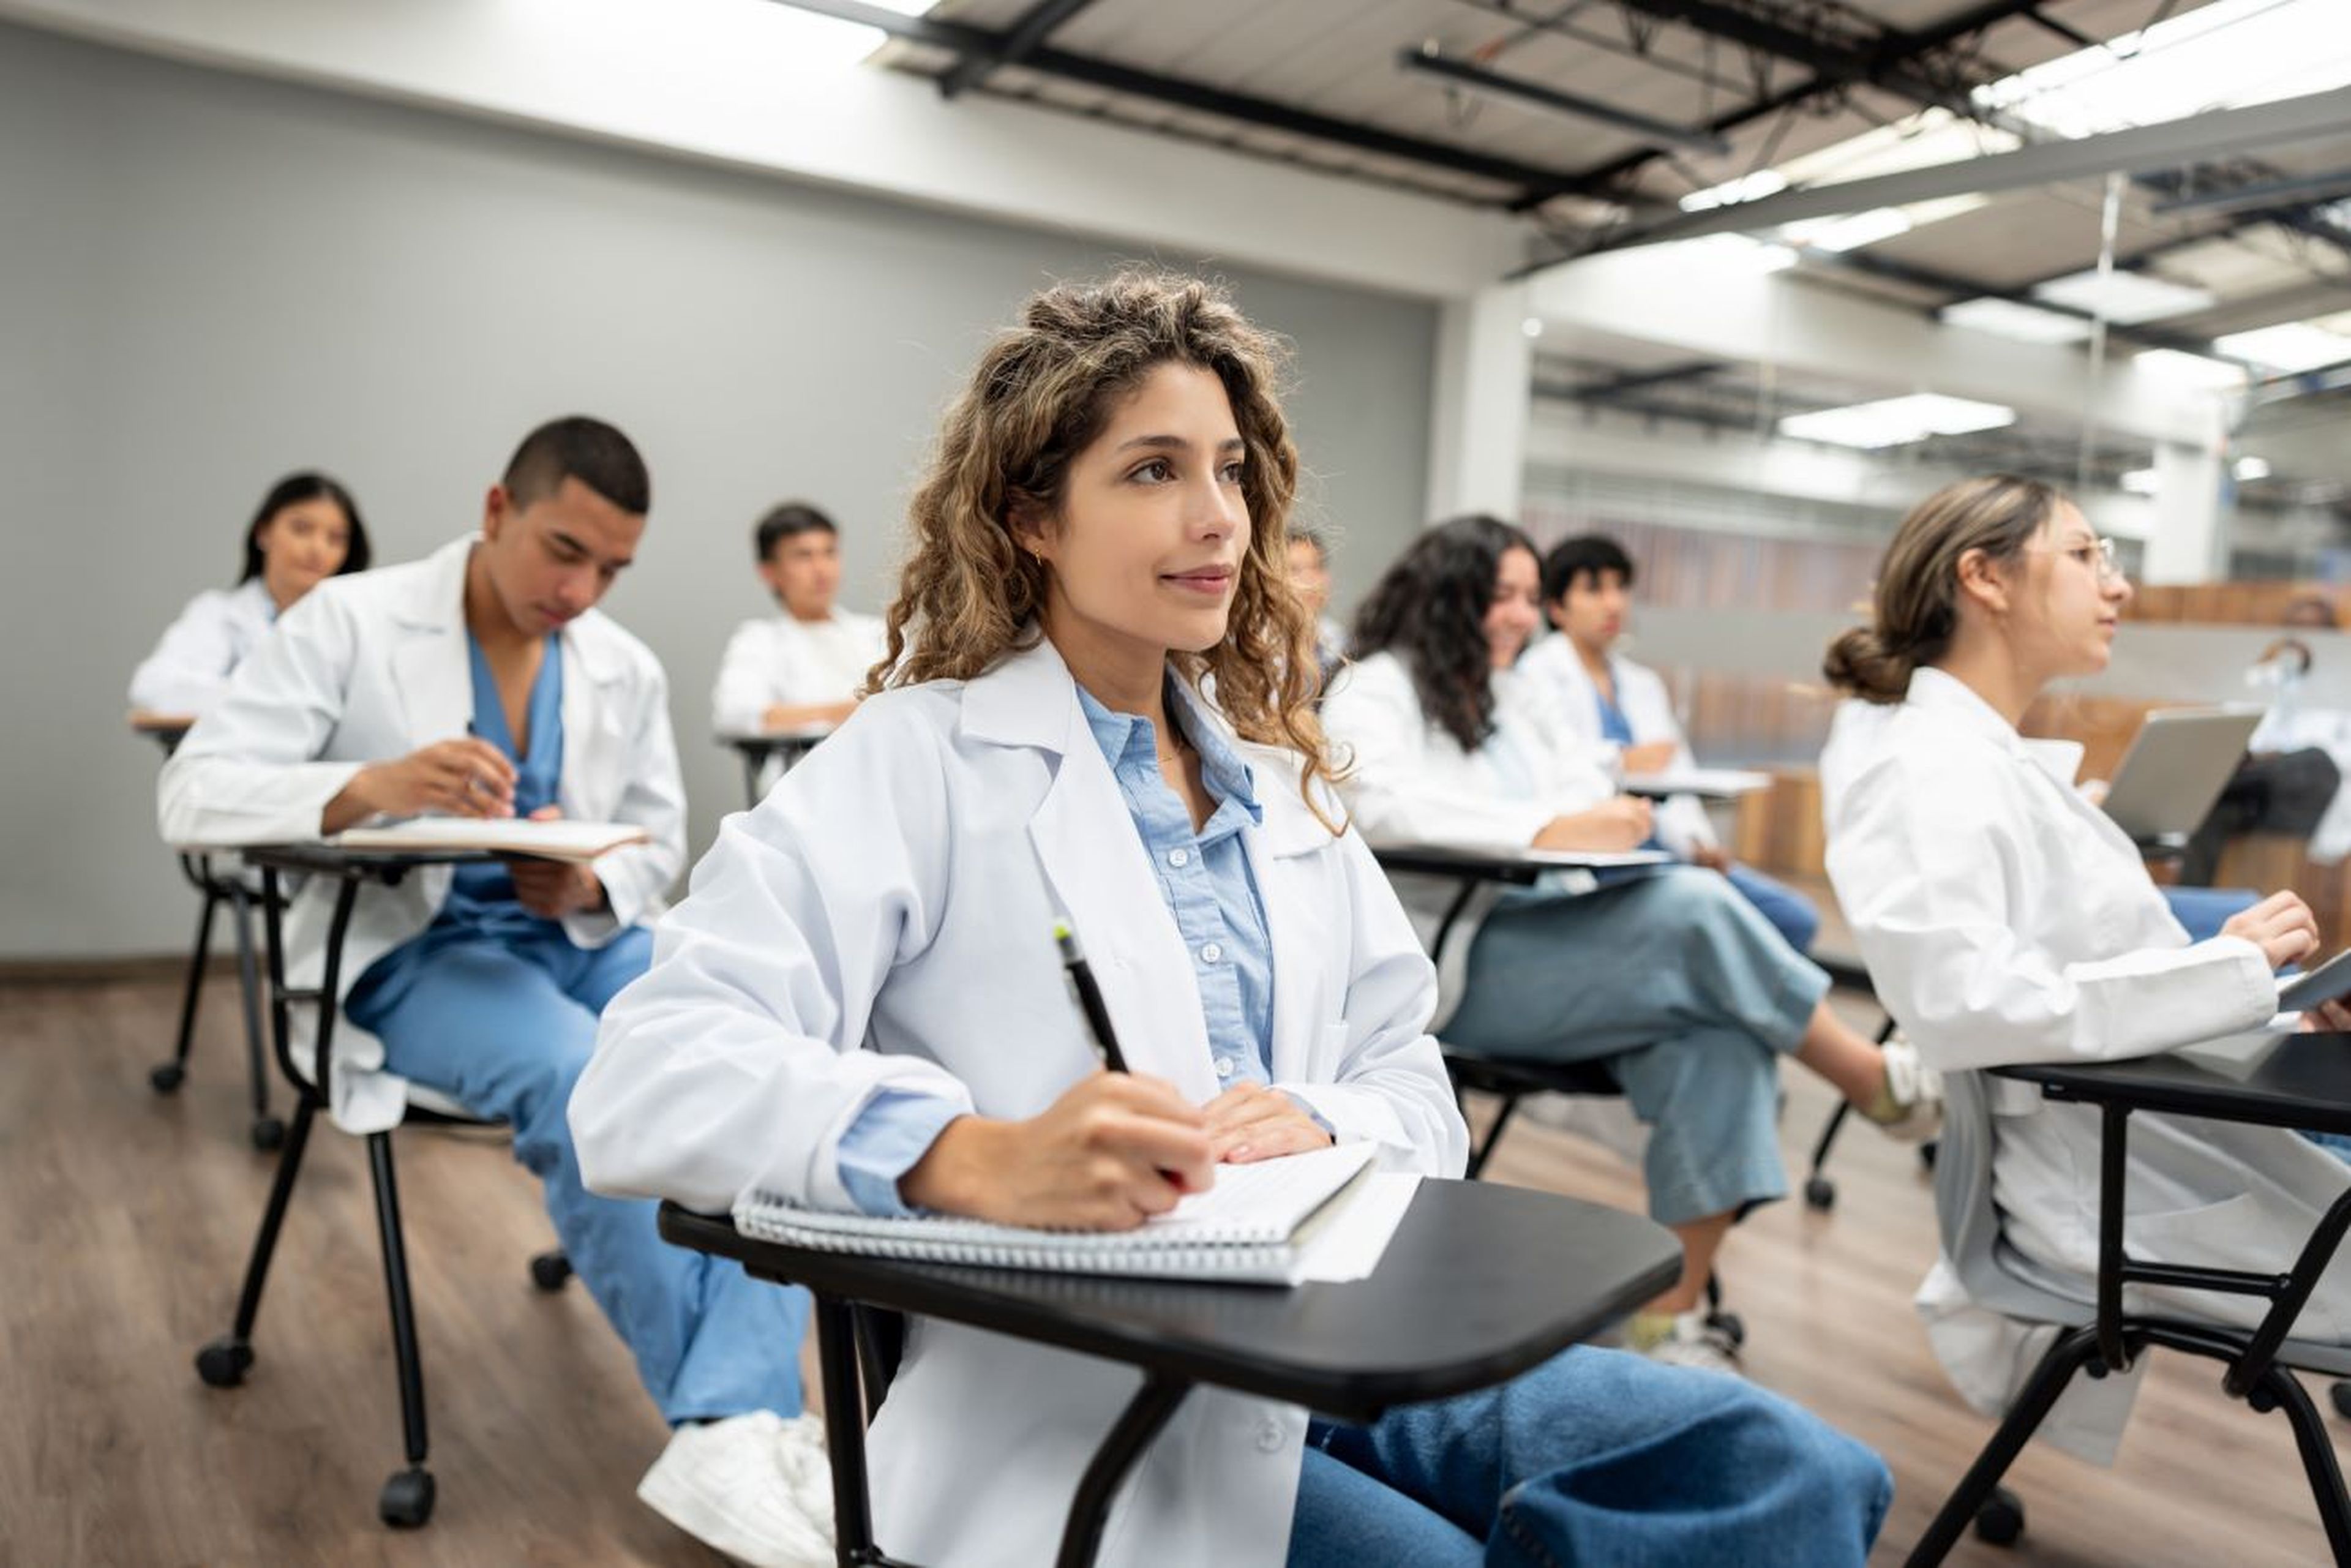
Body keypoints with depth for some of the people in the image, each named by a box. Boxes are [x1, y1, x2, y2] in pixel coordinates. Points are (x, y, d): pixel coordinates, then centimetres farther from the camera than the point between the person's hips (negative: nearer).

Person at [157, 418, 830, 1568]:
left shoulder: (628, 670, 7)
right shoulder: (351, 621, -4)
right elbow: (193, 792, -11)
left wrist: (592, 885, -13)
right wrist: (367, 788, -31)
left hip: (585, 937, 4)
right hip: (412, 947, -4)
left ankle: (733, 1434, -30)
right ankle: (744, 1410, -19)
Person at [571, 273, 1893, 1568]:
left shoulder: (1281, 780, 15)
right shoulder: (919, 761, -4)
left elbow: (1413, 1081, 14)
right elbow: (653, 1077, -15)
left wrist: (1323, 1126, -10)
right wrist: (978, 1160, -31)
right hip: (1078, 1408, -5)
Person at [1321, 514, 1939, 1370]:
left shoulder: (1516, 700, 24)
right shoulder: (1373, 690, 0)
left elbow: (1595, 797, 17)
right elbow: (1378, 803, -20)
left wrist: (1624, 821, -9)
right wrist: (1549, 832, -26)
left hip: (1555, 940, 7)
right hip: (1451, 963, -7)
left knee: (1719, 1031, -24)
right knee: (1694, 910, -27)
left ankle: (1673, 1313, -20)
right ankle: (1880, 1083, -6)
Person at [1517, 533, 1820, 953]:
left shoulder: (1643, 683, 24)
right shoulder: (1540, 670, 7)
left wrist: (1697, 843, -8)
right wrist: (1620, 763, -26)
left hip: (1656, 849, 6)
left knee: (1795, 918, -10)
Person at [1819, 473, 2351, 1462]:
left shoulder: (1999, 759, 12)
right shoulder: (1930, 766, -17)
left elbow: (2102, 967, 15)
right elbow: (1958, 1003, -29)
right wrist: (2229, 968, -22)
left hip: (2162, 1115, 9)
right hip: (2105, 1166, -9)